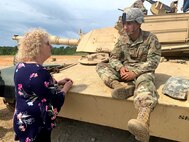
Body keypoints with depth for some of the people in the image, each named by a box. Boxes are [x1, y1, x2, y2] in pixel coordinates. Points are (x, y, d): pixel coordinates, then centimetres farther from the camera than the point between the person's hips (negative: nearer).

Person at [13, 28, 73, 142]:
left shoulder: (21, 66, 1)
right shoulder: (38, 72, -28)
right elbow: (54, 103, -25)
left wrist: (57, 83, 6)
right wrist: (66, 88, -9)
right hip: (35, 127, -9)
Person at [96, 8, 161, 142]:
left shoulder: (151, 38, -6)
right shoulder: (122, 39, 6)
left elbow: (153, 61, -13)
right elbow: (113, 57, 5)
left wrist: (135, 73, -24)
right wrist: (120, 67, -17)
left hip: (143, 71, -5)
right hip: (125, 70, 5)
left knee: (144, 81, -41)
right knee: (101, 66, -10)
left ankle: (143, 122, -69)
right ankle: (119, 85, -39)